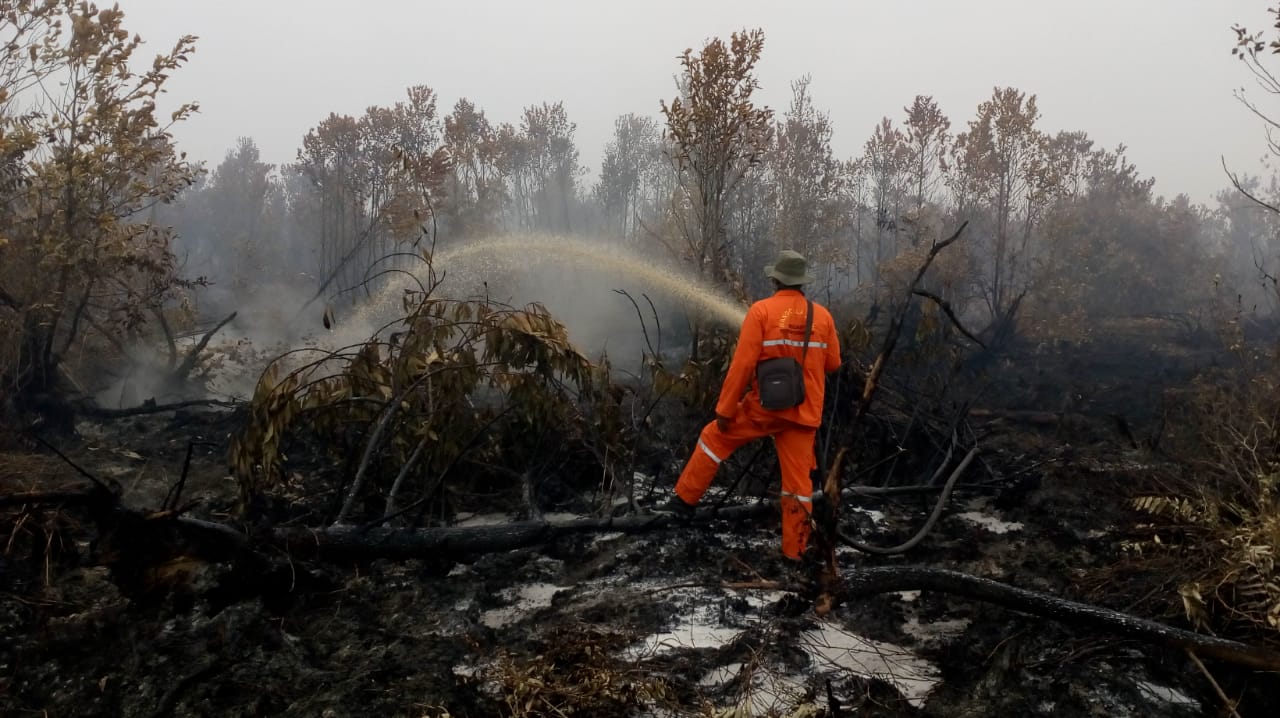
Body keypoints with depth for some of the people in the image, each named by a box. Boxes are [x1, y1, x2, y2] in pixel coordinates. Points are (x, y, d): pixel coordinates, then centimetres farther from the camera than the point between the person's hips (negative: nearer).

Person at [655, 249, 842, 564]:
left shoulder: (761, 311, -9)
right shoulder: (823, 316, 2)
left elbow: (742, 364, -13)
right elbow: (833, 363, 11)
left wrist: (724, 409, -7)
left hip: (764, 406, -3)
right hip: (804, 412, 3)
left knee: (714, 437, 17)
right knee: (798, 479, 9)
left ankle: (684, 501, 21)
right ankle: (794, 550, 15)